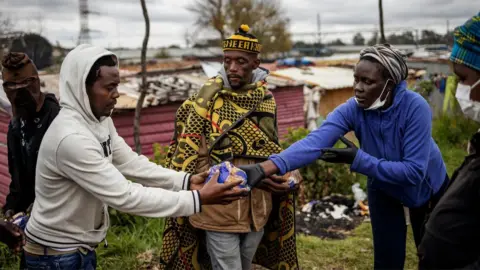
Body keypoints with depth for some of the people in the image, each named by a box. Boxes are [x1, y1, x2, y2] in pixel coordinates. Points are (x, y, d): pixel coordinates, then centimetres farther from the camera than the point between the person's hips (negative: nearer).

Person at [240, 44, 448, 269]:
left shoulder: (415, 107, -34)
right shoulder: (352, 110, -27)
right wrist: (263, 169, -55)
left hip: (427, 188, -1)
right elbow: (314, 142, -42)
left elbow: (414, 171, -36)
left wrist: (359, 160, -41)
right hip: (384, 190, 2)